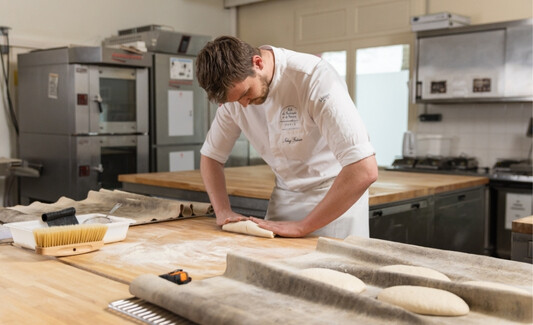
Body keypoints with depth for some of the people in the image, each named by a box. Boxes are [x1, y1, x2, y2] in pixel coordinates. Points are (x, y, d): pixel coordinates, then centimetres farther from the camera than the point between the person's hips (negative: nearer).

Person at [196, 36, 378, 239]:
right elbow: (211, 155, 5)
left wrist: (302, 226, -29)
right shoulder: (236, 87, -10)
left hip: (336, 195, -5)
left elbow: (364, 170, -35)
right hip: (284, 197, 5)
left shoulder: (314, 77, -29)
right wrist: (223, 211, -10)